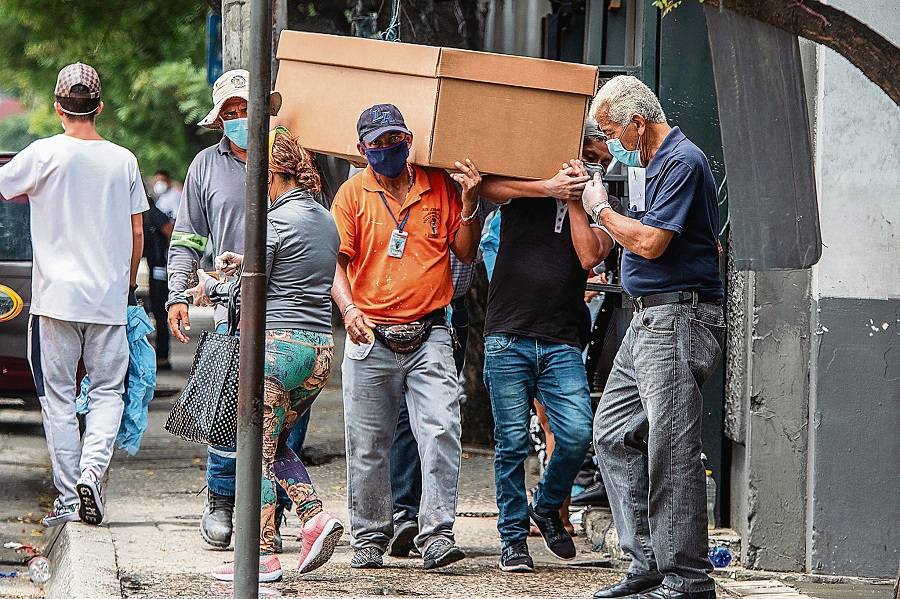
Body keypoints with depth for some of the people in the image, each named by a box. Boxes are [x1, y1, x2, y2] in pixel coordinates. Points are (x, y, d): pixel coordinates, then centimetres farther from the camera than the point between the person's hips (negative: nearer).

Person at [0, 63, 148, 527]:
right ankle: (92, 469, -12)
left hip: (56, 296, -2)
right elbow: (136, 234, 7)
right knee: (108, 390, 11)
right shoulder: (123, 161, 3)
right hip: (109, 297, 2)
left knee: (58, 397, 4)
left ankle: (67, 497, 2)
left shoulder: (45, 154, -6)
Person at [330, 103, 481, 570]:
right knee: (367, 444, 5)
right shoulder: (353, 194, 3)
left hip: (429, 335, 0)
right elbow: (337, 262, -1)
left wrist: (468, 203, -6)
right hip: (370, 338, 0)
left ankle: (436, 535, -14)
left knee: (441, 432, -14)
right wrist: (349, 309, -18)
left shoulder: (439, 186, 6)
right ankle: (369, 536, 19)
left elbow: (465, 254, 9)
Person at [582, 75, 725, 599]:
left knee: (671, 449, -11)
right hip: (649, 318, 11)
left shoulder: (684, 162, -14)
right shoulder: (653, 161, 17)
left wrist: (601, 209, -4)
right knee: (615, 433, 10)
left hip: (680, 317, -11)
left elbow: (650, 242, -19)